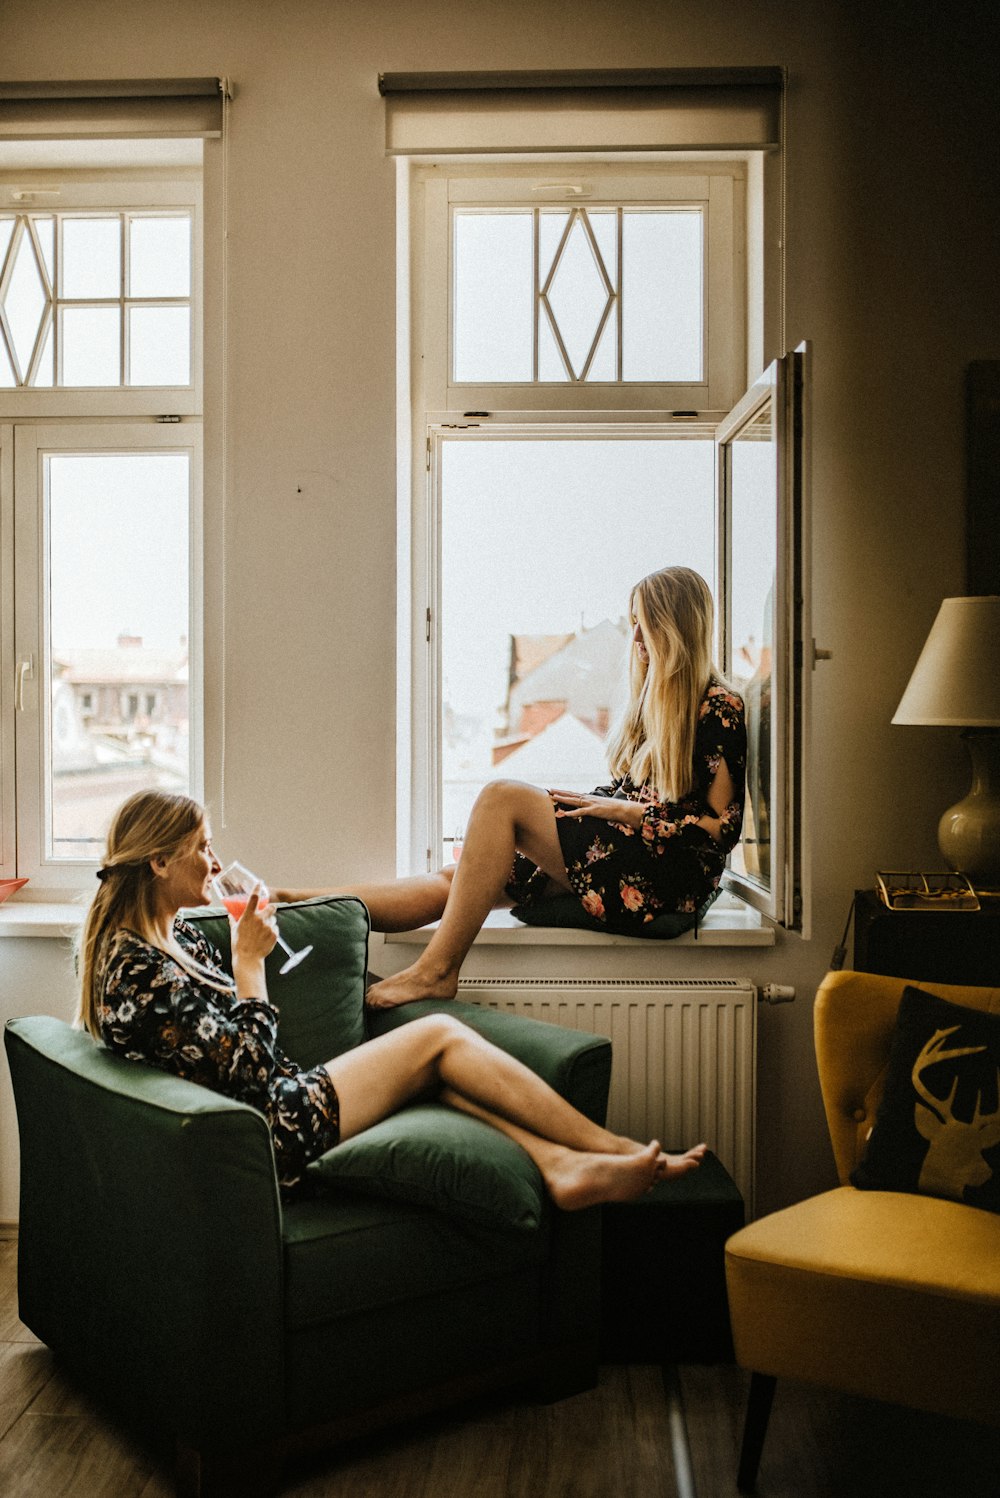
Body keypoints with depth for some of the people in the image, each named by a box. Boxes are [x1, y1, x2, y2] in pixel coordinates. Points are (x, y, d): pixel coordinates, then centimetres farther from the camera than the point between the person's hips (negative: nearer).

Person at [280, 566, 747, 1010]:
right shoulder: (652, 698, 20)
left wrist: (627, 812, -12)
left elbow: (722, 826, -11)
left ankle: (436, 969, -24)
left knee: (503, 797, -24)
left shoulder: (719, 707, -6)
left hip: (669, 875, -8)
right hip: (616, 850, 8)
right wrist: (593, 804, 3)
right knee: (451, 881, -7)